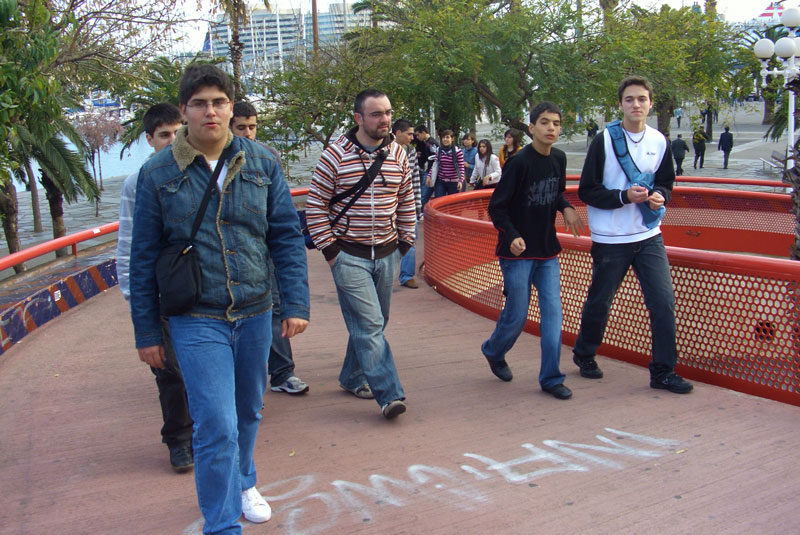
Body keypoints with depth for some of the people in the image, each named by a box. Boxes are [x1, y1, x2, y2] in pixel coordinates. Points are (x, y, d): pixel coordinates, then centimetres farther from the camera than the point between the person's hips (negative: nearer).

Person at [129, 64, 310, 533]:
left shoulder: (262, 163, 0)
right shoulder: (158, 173, -5)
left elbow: (287, 236, 4)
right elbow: (144, 257, 0)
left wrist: (296, 303, -3)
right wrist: (147, 331, 2)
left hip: (255, 314, 3)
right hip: (197, 320, -3)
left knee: (248, 413, 20)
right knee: (217, 427, -8)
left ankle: (242, 483, 46)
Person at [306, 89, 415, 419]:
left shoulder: (398, 155, 6)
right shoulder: (335, 155, -8)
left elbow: (406, 203, 16)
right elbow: (315, 206, -5)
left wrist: (405, 242, 11)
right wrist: (329, 249, -8)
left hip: (387, 254, 5)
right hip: (349, 256, -5)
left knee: (373, 323, 13)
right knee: (369, 324, -10)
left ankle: (353, 378, 31)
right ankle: (389, 394, -8)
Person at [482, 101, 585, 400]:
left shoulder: (559, 159, 4)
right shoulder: (519, 163, -15)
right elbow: (496, 207, -11)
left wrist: (566, 208, 0)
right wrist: (512, 236, -25)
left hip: (547, 251, 6)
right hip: (518, 252, -5)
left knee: (553, 312, 0)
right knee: (517, 315, 2)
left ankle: (551, 378, 9)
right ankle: (493, 352, 33)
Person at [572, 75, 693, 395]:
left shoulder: (659, 142, 5)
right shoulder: (604, 140, -8)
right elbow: (586, 191, -8)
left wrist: (660, 195, -5)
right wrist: (625, 196, -20)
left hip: (649, 237, 4)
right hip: (610, 239, -3)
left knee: (664, 302, -4)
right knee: (599, 302, 10)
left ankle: (663, 371, 9)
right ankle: (584, 354, 34)